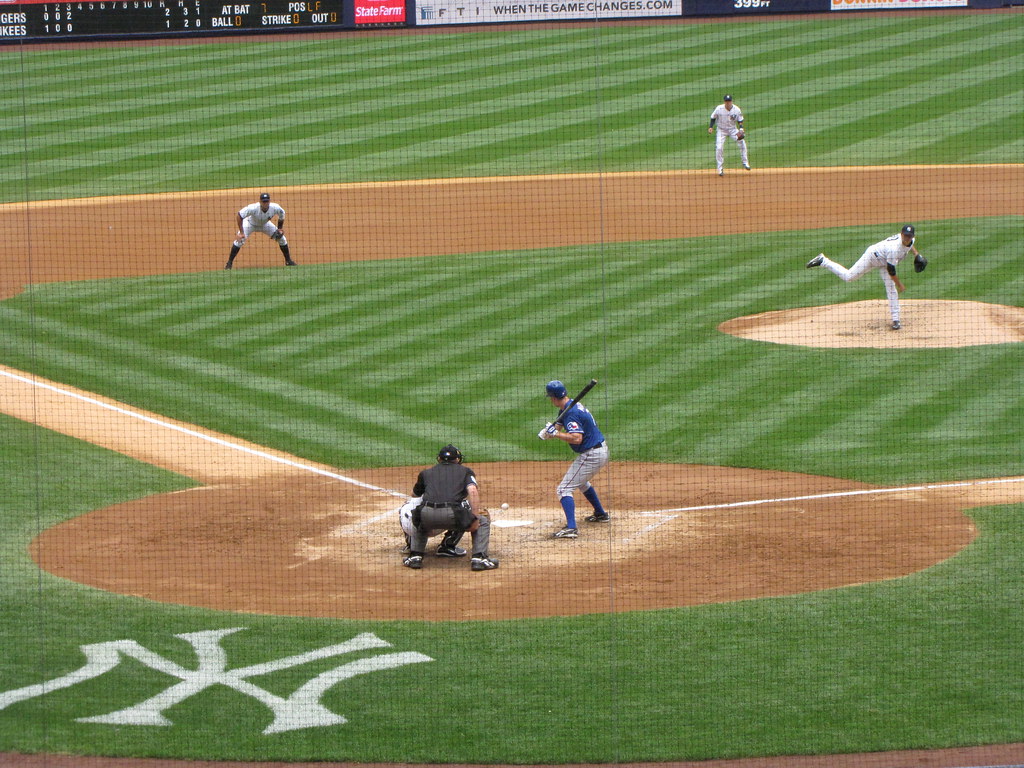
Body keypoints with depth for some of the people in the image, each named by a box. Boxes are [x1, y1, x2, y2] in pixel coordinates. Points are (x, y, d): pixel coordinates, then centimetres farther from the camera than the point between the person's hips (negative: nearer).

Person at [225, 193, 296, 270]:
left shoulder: (275, 208, -30)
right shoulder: (253, 208, -41)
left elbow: (282, 214, -6)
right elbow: (239, 216, -35)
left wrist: (280, 228, -7)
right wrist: (241, 233, -35)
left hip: (265, 224, 3)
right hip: (250, 223, -3)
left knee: (282, 238, -3)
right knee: (239, 239, -24)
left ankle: (288, 260, 17)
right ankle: (229, 262, -12)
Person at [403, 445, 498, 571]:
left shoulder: (426, 473, 27)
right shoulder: (465, 471, 20)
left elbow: (414, 494, 40)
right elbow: (473, 491, 1)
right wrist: (475, 518, -2)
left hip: (428, 516, 3)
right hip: (453, 515, -3)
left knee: (418, 519, 38)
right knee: (483, 520, 21)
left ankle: (415, 556, 23)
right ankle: (478, 558, 5)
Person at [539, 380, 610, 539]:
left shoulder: (571, 413, -22)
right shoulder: (573, 405, 10)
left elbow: (577, 438, -33)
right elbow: (557, 426, 12)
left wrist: (555, 434, -25)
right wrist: (547, 432, -9)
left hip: (591, 455, -10)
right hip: (601, 450, 10)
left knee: (564, 489, -12)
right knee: (581, 482, 34)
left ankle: (571, 528, -25)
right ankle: (600, 514, 45)